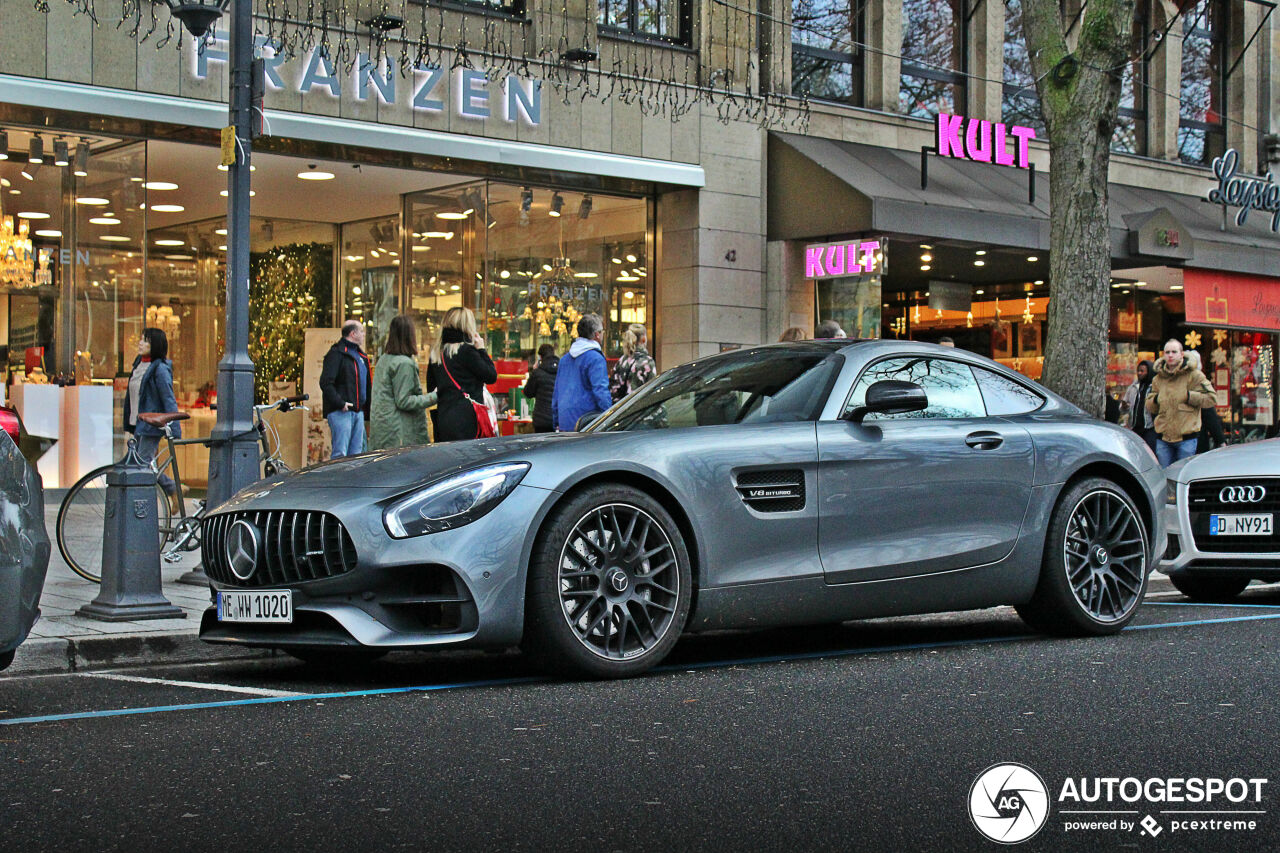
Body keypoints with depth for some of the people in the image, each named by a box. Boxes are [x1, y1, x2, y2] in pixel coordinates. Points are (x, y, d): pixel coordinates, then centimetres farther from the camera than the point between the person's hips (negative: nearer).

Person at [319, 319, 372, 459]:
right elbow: (326, 383, -16)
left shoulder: (361, 356, 19)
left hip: (358, 411, 8)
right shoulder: (337, 353, -8)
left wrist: (367, 411, 16)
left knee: (356, 454, 8)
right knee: (340, 454, -11)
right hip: (341, 412, -8)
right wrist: (340, 403, -21)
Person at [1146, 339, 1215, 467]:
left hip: (1186, 438, -4)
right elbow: (1149, 407, 17)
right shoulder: (1158, 379, 13)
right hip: (1163, 438, 4)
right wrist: (1156, 400, -4)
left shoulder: (1193, 375, 0)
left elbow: (1210, 399, -6)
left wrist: (1187, 396, -12)